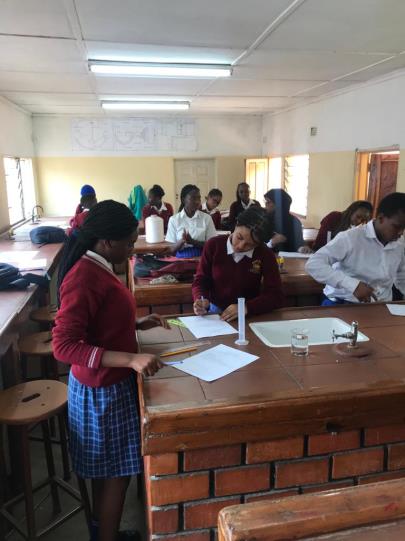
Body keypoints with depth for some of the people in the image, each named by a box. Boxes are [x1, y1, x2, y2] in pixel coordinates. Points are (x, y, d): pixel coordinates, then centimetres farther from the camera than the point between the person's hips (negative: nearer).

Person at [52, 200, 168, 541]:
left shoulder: (95, 268, 4)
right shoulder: (83, 279, -25)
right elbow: (63, 345, -27)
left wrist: (137, 324, 7)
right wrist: (131, 359, -33)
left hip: (110, 383, 9)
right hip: (103, 390, -9)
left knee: (108, 473, 23)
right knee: (115, 475, 8)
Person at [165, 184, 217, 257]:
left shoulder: (206, 218, 5)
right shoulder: (174, 220, 4)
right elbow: (171, 250, 3)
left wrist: (192, 241, -12)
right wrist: (182, 241, -16)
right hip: (181, 258, 0)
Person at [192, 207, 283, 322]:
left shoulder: (265, 255, -9)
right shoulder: (213, 245, -6)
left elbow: (276, 295, -11)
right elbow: (201, 281, 1)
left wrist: (246, 308, -25)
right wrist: (201, 300, -20)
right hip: (215, 312, 0)